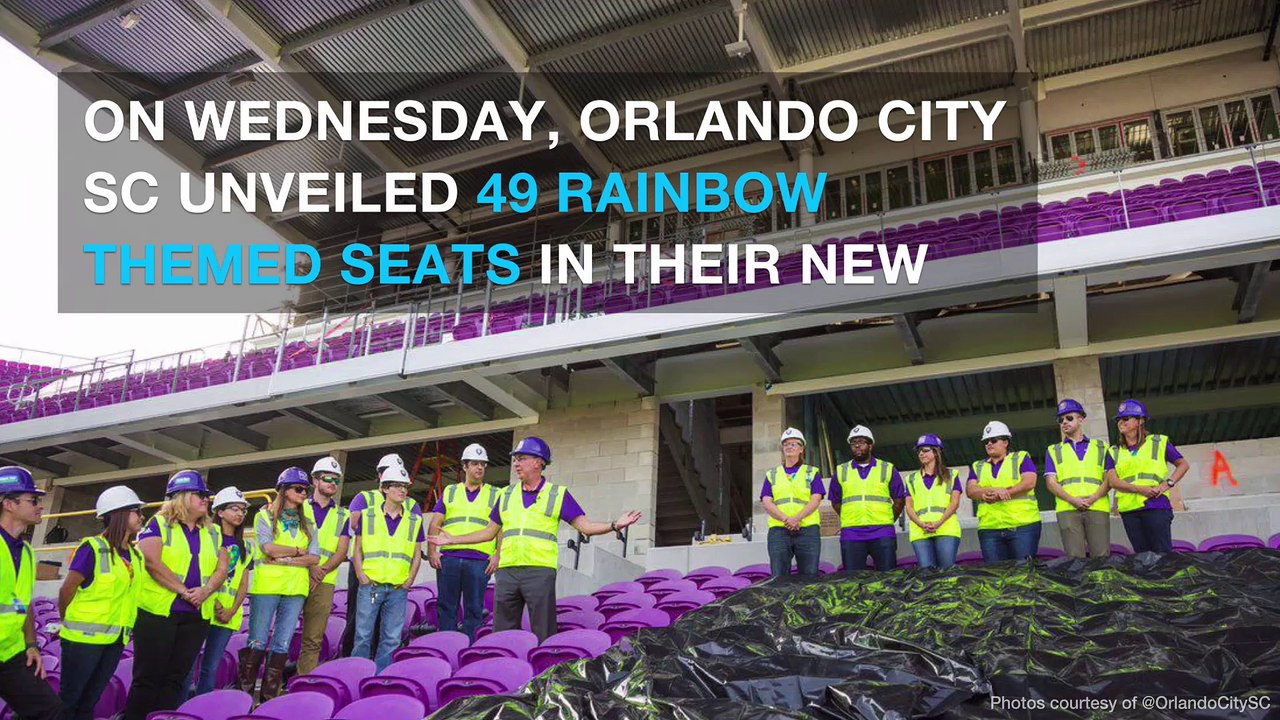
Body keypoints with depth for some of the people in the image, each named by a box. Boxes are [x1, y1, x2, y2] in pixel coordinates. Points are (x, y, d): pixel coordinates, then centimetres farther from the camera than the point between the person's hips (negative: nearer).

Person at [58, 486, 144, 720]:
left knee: (90, 701, 14)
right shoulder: (93, 548, -14)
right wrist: (69, 623, 5)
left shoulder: (134, 555, 7)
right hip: (85, 638, -6)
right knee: (69, 700, 4)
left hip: (116, 639, 6)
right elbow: (66, 591, -8)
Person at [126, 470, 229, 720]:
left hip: (197, 616, 5)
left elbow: (222, 567, 9)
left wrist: (206, 590, -11)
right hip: (157, 612, -5)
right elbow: (152, 562, -14)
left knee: (175, 679, 6)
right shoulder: (158, 525, -1)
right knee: (148, 678, -2)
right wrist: (183, 590, -17)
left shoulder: (213, 533, 15)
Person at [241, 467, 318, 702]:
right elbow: (268, 548, -11)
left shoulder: (307, 524, 15)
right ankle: (245, 693, 6)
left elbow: (314, 558, 2)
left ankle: (270, 697, 9)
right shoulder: (265, 517, 5)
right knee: (257, 643, -2)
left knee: (282, 645, 4)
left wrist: (283, 559, -8)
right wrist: (298, 551, -2)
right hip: (266, 586, -3)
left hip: (296, 588, 4)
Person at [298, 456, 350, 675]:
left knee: (313, 640, 1)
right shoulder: (300, 507, 10)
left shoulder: (342, 515, 14)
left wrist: (322, 571, -10)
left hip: (323, 583, 2)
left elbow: (341, 552, 7)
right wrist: (310, 567, -13)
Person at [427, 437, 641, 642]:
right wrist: (452, 540, 24)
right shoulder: (507, 495, 18)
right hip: (507, 571, 4)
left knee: (543, 634, -4)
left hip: (540, 571, -4)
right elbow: (489, 532, 24)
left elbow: (585, 526, 1)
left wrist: (614, 525, -15)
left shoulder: (558, 494, 6)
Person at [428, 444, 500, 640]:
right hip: (448, 557, 1)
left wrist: (497, 555, -7)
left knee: (474, 610, -1)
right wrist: (431, 551, 0)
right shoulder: (450, 492, 17)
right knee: (446, 607, 2)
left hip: (479, 560, -1)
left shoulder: (495, 495, 13)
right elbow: (435, 524, 12)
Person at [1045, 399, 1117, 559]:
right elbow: (1051, 482, 9)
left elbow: (1110, 478, 10)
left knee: (1101, 557, -8)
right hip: (1067, 510, 0)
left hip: (1097, 508, 0)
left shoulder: (1101, 447, 21)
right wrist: (1072, 500, -10)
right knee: (1075, 559, -8)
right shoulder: (1053, 450, 20)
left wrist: (1093, 498, -9)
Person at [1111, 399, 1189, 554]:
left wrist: (1168, 484, -3)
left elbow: (1183, 464, 13)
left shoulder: (1158, 443, 9)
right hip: (1129, 509, 3)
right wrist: (1139, 489, -14)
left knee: (1164, 554, -8)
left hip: (1155, 506, -3)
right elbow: (1113, 481, 2)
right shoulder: (1116, 452, 15)